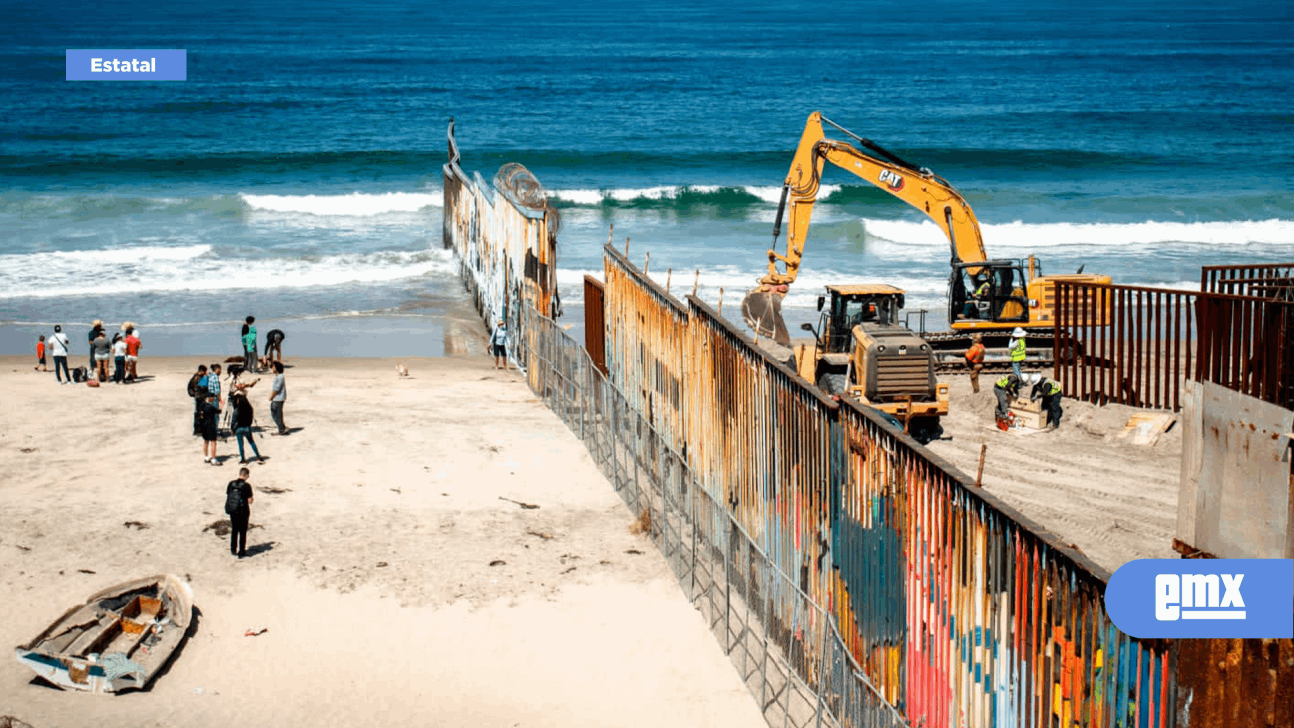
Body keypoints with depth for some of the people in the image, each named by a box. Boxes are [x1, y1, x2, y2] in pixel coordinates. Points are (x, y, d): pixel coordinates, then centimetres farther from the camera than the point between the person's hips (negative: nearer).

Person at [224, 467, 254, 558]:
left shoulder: (231, 484, -2)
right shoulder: (246, 486, -15)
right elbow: (250, 501, -14)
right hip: (243, 511, -4)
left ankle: (233, 550, 25)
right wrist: (252, 498, 8)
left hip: (232, 511, 4)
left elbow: (227, 496, 4)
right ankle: (241, 551, 12)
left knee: (234, 531, 19)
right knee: (243, 532, 8)